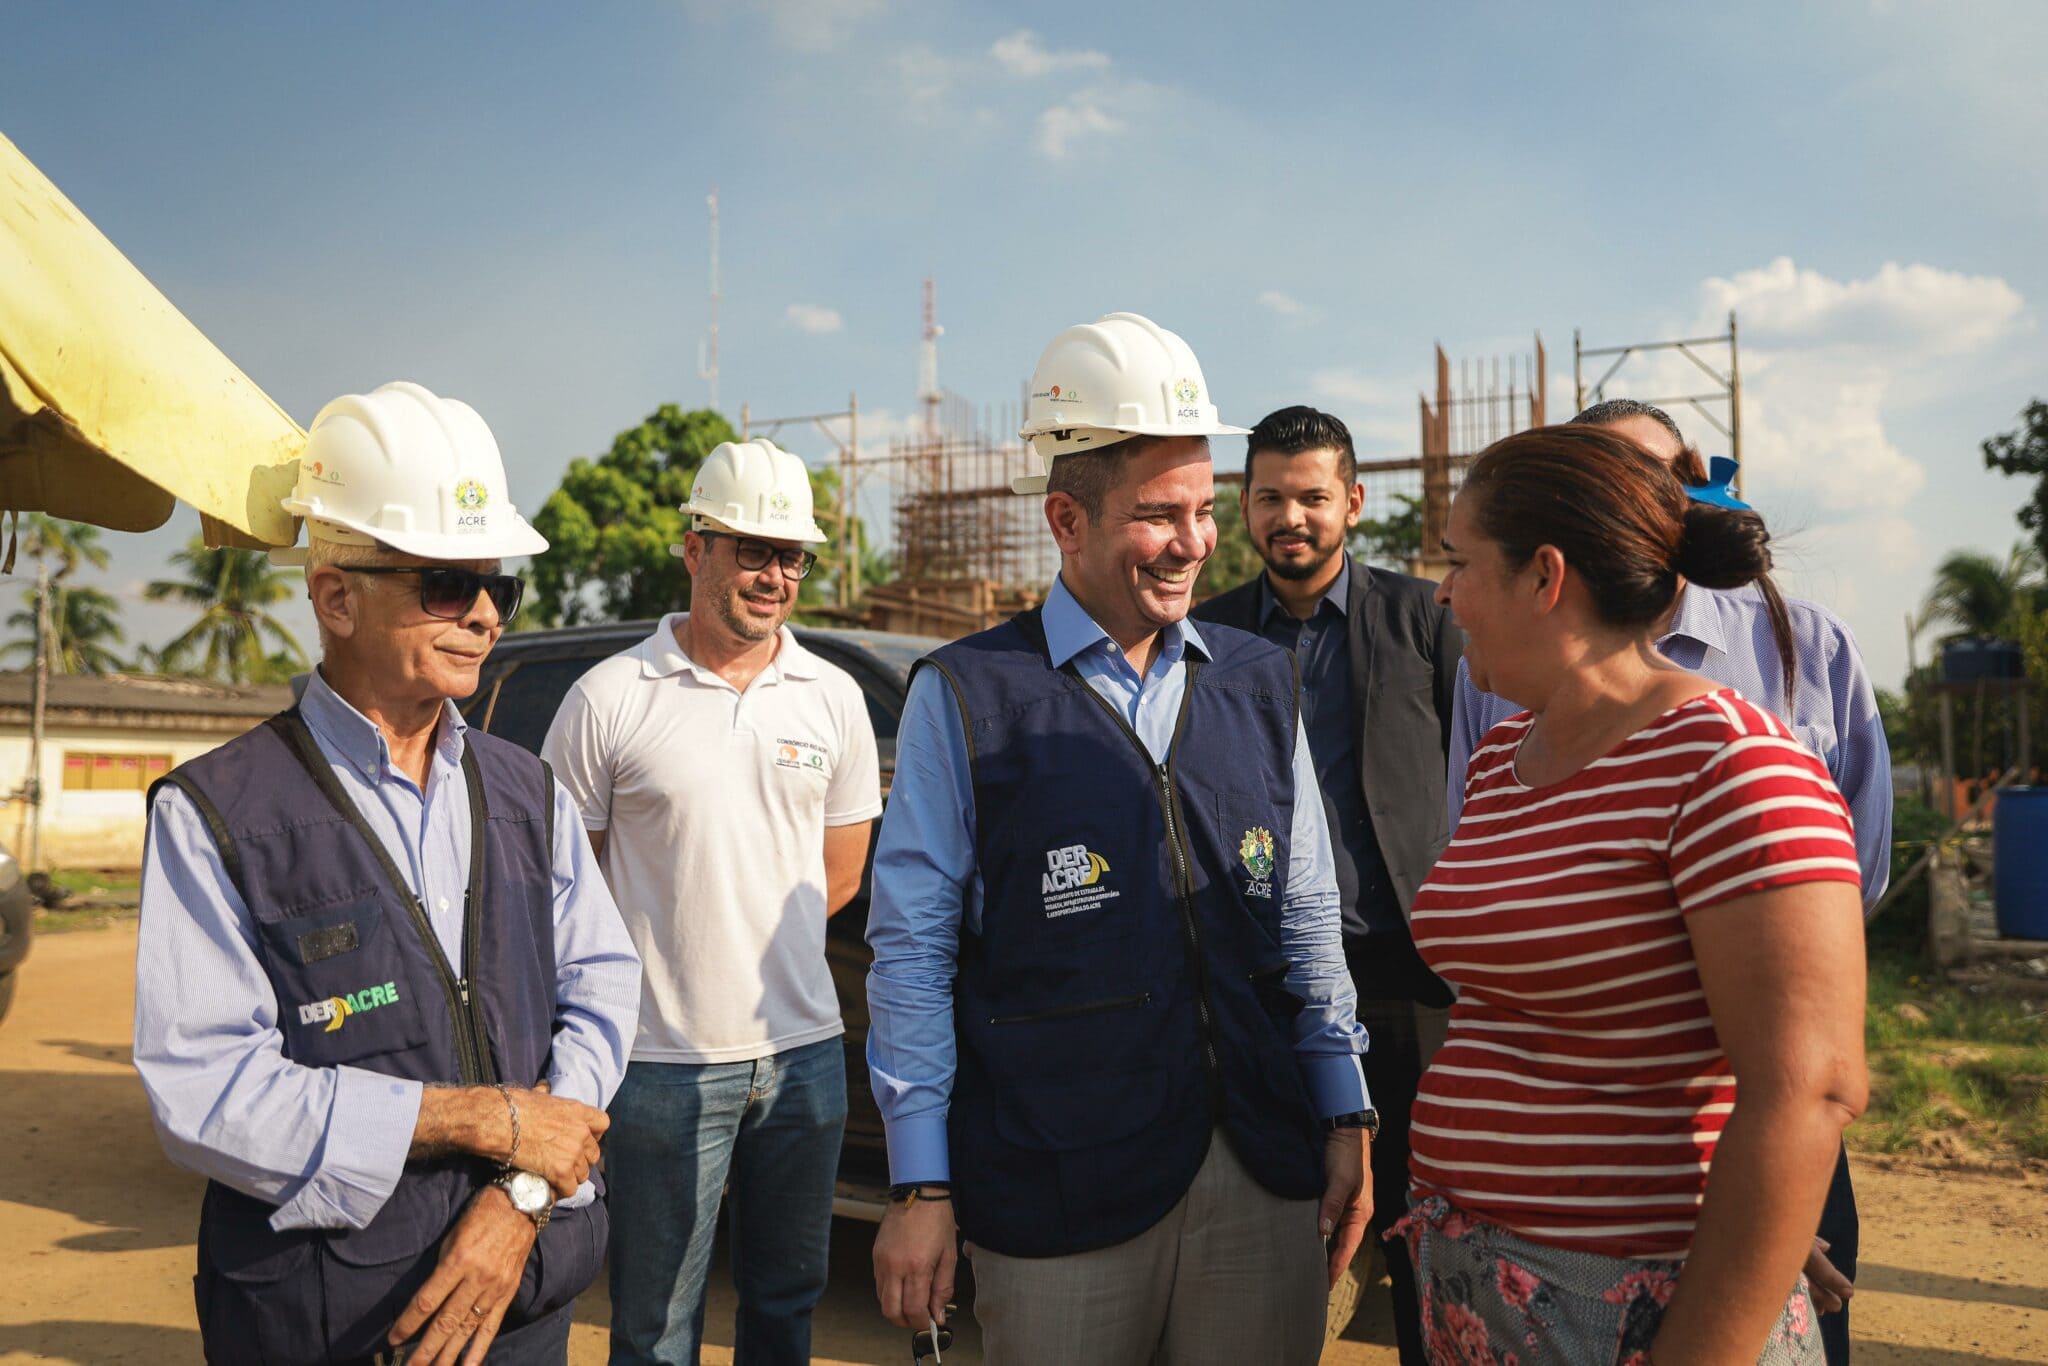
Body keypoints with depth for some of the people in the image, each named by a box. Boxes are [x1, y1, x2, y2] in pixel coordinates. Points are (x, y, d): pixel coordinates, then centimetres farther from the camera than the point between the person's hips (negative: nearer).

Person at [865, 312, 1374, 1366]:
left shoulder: (1259, 684, 8)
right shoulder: (967, 697, -6)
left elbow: (1307, 923, 12)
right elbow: (912, 953, -5)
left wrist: (1346, 1122, 9)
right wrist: (920, 1190, -6)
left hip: (1265, 1179, 4)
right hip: (1057, 1190, -3)